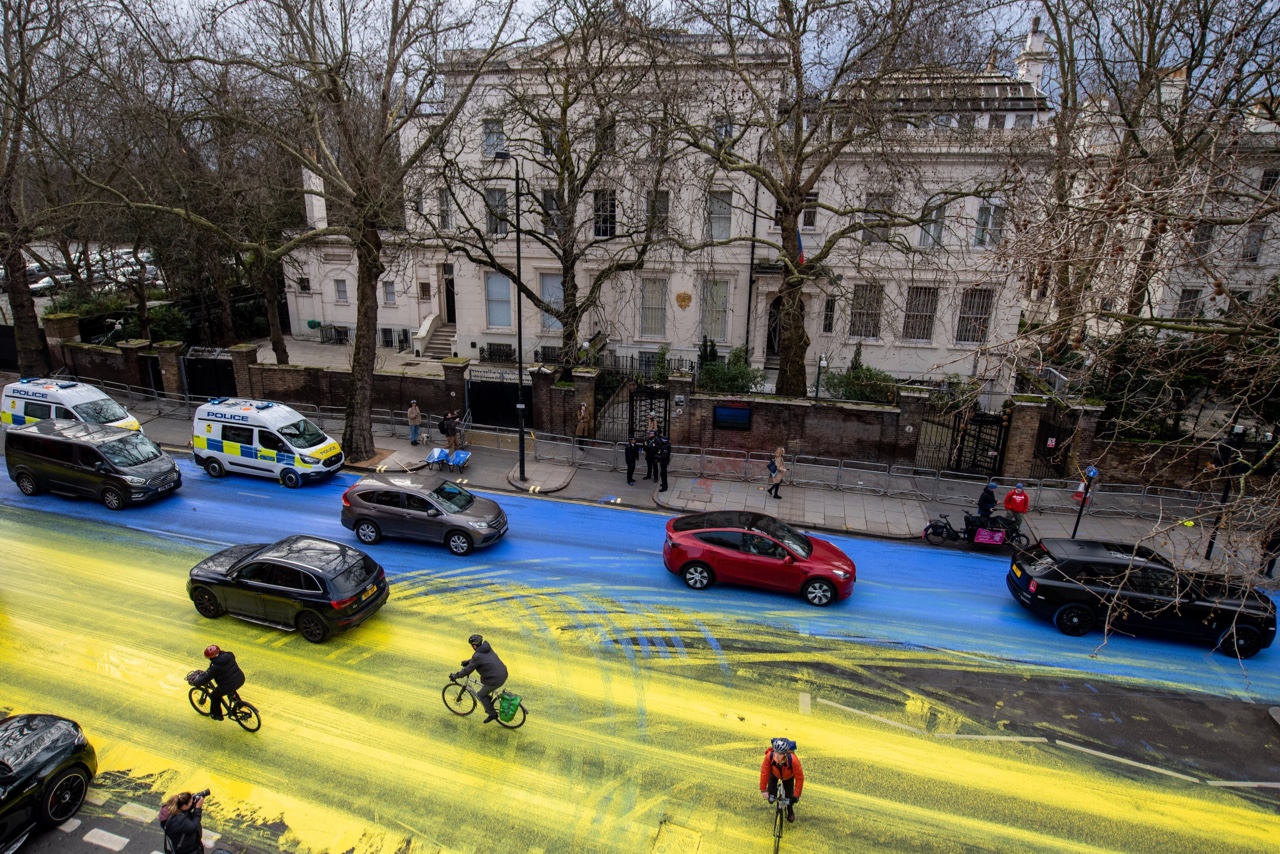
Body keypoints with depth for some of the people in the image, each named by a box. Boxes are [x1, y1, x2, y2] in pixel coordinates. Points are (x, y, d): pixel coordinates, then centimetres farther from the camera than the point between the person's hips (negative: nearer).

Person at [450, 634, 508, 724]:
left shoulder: (477, 656, -16)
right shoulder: (487, 648, 8)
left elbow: (467, 670, -8)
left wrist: (454, 676, 5)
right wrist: (468, 661, 30)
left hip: (496, 680, -8)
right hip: (503, 675, 8)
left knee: (480, 695, 15)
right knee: (482, 679, 32)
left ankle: (492, 714, 21)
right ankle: (488, 698, 37)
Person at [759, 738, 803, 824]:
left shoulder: (793, 760, -44)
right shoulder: (769, 756, -41)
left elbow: (799, 778, -33)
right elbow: (764, 772, -31)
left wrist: (796, 795, -32)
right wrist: (763, 790, -28)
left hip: (788, 776, 0)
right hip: (774, 774, 0)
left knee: (789, 796, -1)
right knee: (771, 799, -7)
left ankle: (790, 810, 34)